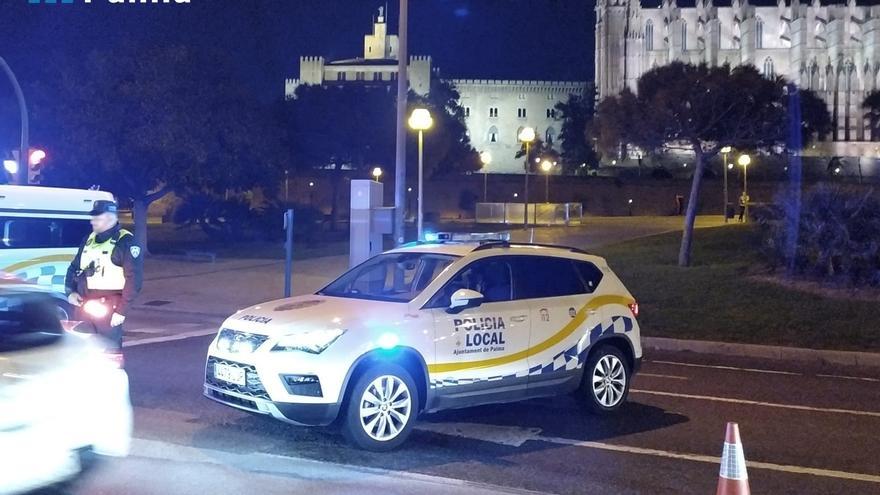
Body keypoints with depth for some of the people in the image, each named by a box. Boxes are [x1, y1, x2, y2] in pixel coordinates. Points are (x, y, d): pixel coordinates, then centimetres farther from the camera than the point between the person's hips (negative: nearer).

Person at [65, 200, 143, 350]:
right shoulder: (89, 239, 14)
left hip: (108, 308, -7)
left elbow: (133, 279, -12)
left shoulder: (125, 242, -7)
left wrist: (122, 310, -17)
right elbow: (74, 268, 23)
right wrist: (70, 292, 5)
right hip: (83, 306, 7)